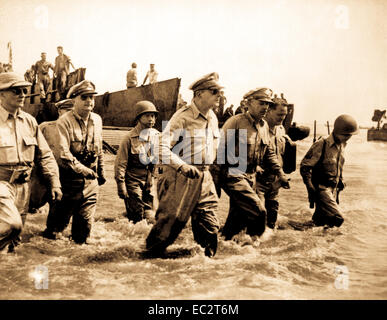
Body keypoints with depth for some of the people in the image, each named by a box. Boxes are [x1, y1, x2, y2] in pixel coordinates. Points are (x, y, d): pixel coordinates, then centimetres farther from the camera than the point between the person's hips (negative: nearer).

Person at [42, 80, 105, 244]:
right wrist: (82, 169, -29)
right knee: (59, 220, 5)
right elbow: (62, 153, -24)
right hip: (69, 180, -5)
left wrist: (101, 172, 23)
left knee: (85, 221, 10)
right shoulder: (64, 122, -13)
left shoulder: (97, 120, 8)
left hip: (90, 181, 5)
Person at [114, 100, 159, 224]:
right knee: (136, 219, -1)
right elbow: (120, 164, -7)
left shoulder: (157, 136, 7)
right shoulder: (130, 138, -7)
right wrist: (121, 186, -12)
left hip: (150, 183, 4)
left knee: (150, 218, 3)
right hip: (133, 182, -4)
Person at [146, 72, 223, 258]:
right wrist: (183, 166, -29)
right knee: (170, 222, -1)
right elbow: (161, 147, -19)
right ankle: (150, 253, 19)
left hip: (204, 179, 7)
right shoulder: (182, 117, -13)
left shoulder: (213, 118, 11)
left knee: (210, 227, 6)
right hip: (180, 178, -7)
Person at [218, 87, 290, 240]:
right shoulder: (236, 122, -12)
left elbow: (269, 152, 22)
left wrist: (280, 174, 15)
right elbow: (220, 149, -15)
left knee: (238, 216, 14)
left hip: (250, 177, 8)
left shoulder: (264, 126, 12)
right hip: (234, 176, -8)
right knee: (258, 211, -16)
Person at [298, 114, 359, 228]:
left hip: (334, 188, 8)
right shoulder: (321, 145, -19)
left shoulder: (341, 145, 6)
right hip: (322, 188, -8)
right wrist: (310, 187, -20)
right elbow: (304, 166, -16)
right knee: (337, 218, -20)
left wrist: (340, 180, 18)